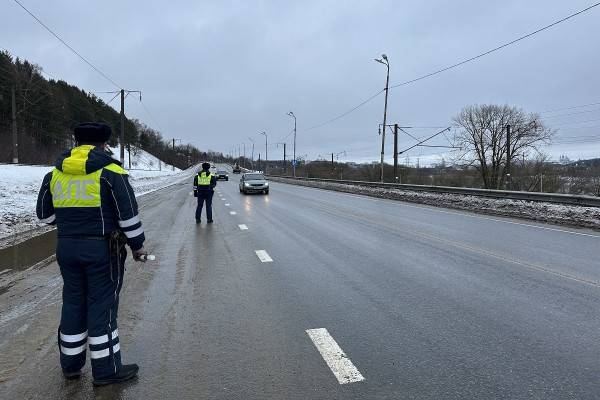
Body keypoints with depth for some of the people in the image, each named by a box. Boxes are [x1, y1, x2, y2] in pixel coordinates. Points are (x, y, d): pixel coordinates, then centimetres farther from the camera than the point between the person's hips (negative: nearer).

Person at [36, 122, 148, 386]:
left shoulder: (55, 173, 6)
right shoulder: (110, 172, -10)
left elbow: (45, 213, 14)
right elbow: (128, 214, -12)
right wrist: (137, 245, -2)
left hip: (66, 248, 5)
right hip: (102, 248, -5)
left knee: (73, 304, 16)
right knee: (102, 307, 2)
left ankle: (71, 364, 29)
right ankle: (106, 370, 12)